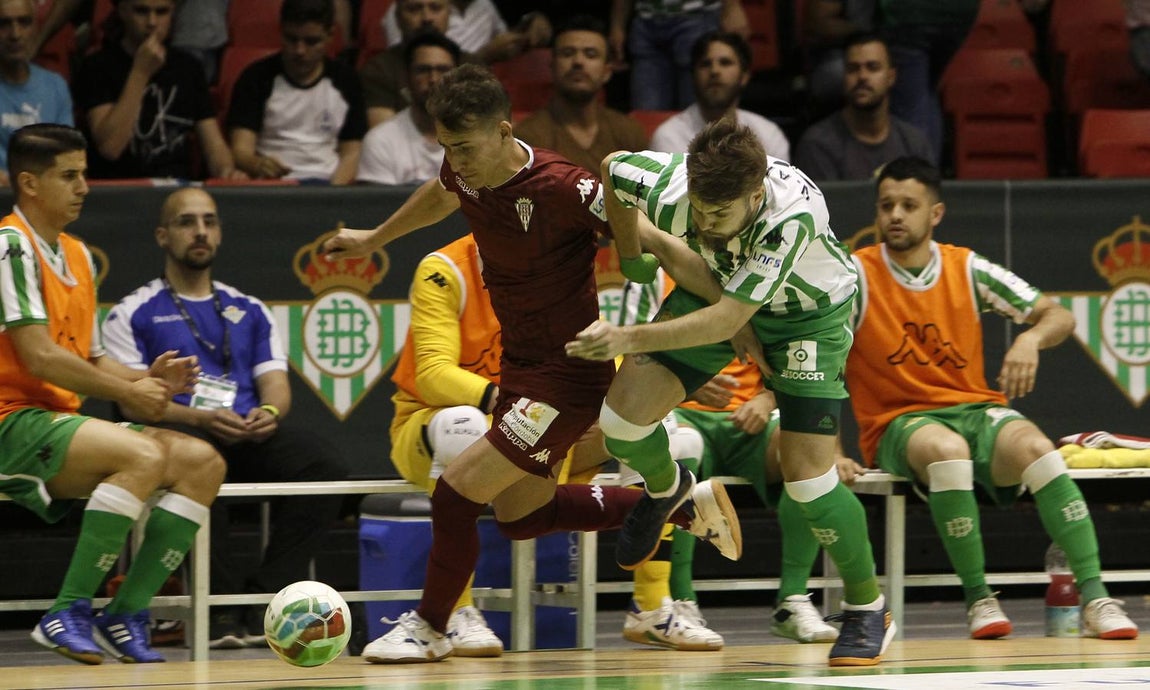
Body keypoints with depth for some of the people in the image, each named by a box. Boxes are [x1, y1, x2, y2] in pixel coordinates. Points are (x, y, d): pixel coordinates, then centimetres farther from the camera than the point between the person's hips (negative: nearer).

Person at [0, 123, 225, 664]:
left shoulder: (76, 255, 19)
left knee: (201, 462, -3)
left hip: (62, 420, 9)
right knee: (144, 455, -31)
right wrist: (126, 392, -10)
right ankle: (68, 614, -26)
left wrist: (145, 379, 1)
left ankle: (125, 618, -9)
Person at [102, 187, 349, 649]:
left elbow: (276, 384, 15)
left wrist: (269, 412, -11)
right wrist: (199, 418, -19)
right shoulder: (133, 313, 12)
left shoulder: (249, 311, 26)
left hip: (250, 434, 4)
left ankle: (264, 603, -28)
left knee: (322, 462, -28)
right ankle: (223, 607, -34)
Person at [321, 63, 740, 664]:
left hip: (568, 372, -9)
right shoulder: (464, 171, -5)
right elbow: (442, 194, 21)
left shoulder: (558, 188, -28)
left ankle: (428, 627, 11)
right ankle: (685, 504, 29)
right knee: (520, 514, 18)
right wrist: (374, 239, 37)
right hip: (519, 361, 9)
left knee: (458, 490, -11)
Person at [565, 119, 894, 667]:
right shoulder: (666, 185, -33)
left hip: (809, 312, -4)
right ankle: (665, 488, 26)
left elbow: (728, 318, -40)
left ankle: (868, 610, 10)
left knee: (806, 474, -14)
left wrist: (630, 339, -45)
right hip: (715, 289, 4)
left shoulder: (793, 211, -43)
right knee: (622, 415, -11)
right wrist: (633, 254, 0)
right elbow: (610, 168, -8)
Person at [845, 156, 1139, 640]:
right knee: (946, 449, -38)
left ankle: (1095, 599, -33)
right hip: (898, 423, -2)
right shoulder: (858, 275, -3)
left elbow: (1060, 317, 5)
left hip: (975, 410, 2)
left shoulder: (968, 269, 4)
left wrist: (1031, 338, -18)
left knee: (1034, 446, -31)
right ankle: (977, 599, -26)